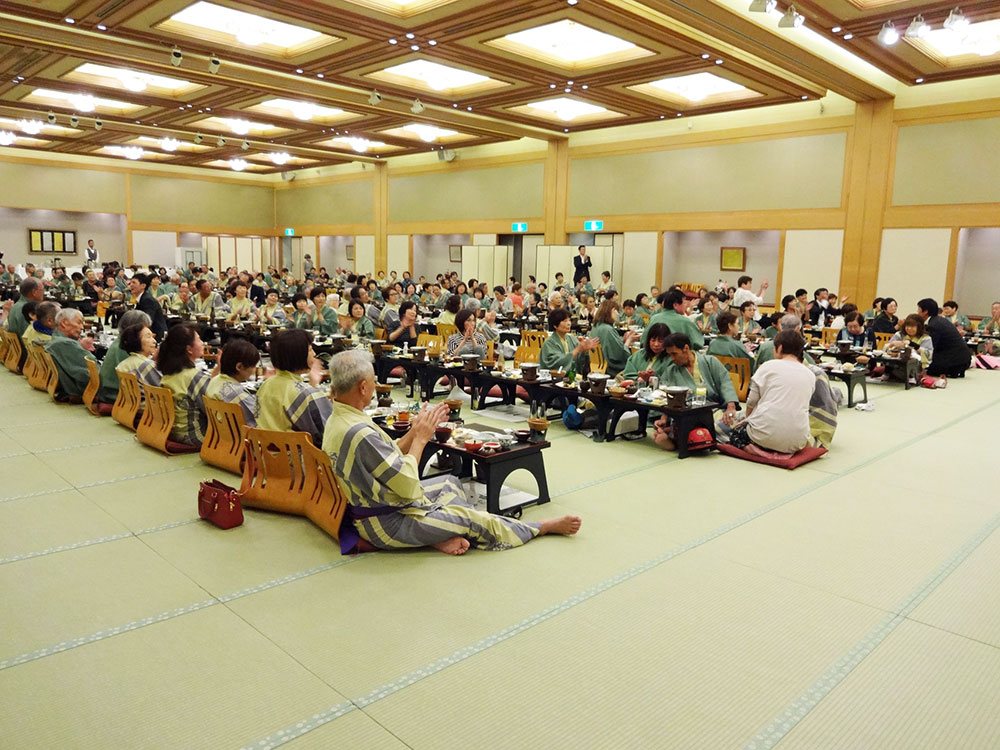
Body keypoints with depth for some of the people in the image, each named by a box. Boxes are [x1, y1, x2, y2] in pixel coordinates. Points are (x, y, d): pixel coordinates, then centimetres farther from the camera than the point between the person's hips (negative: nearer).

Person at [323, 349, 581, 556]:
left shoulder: (337, 420, -1)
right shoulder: (360, 434, -32)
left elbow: (389, 458, 5)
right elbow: (408, 484, -26)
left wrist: (415, 431, -3)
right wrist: (421, 437, -15)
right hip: (386, 523, -10)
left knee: (449, 482, 20)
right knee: (474, 519, -1)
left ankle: (439, 536, 4)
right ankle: (545, 527, 16)